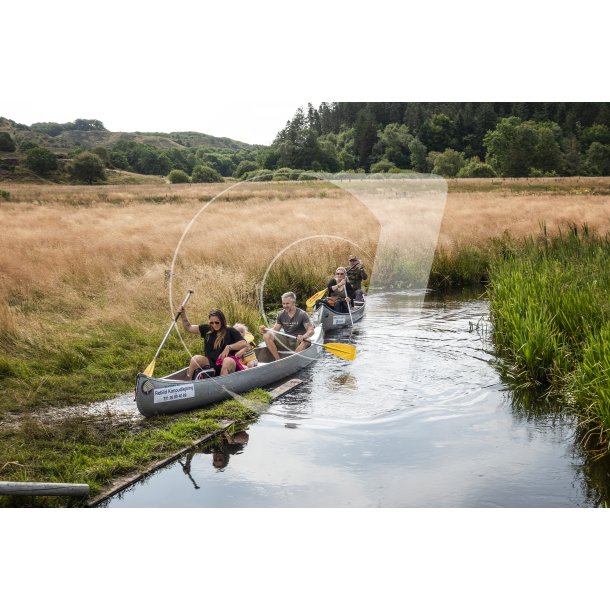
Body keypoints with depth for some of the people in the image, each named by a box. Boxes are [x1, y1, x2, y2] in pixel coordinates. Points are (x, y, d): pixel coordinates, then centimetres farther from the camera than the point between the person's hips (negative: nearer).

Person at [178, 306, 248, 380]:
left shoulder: (230, 331, 1)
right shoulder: (207, 329, 12)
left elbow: (244, 343, -9)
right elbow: (188, 328, 13)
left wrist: (229, 347, -20)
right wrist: (183, 315, 0)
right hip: (210, 363, 3)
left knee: (228, 361, -37)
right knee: (196, 359, -24)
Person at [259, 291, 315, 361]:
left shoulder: (302, 314, -8)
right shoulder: (282, 315, 6)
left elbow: (311, 330, -16)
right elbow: (275, 329, 7)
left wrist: (303, 336, -38)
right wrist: (266, 330, -15)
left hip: (298, 342, -4)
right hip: (286, 341, 4)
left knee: (305, 342, -39)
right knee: (267, 336, -15)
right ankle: (278, 360, -20)